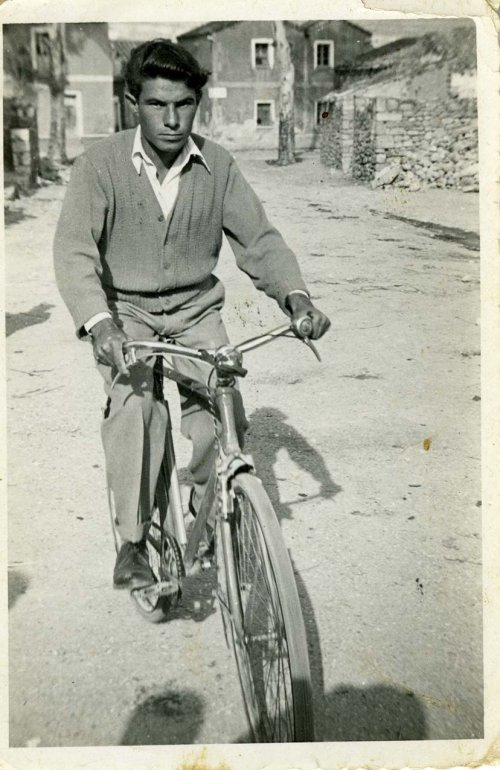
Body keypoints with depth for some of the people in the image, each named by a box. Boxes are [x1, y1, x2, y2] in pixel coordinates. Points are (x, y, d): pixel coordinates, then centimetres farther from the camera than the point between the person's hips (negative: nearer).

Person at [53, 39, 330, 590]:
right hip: (124, 312, -2)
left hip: (195, 311, 2)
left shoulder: (217, 165, -4)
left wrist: (295, 295, -24)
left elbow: (257, 238, -5)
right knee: (135, 402, -29)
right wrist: (97, 321, -39)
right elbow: (74, 249, -21)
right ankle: (131, 542, -13)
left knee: (225, 418, -16)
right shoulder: (100, 164, -12)